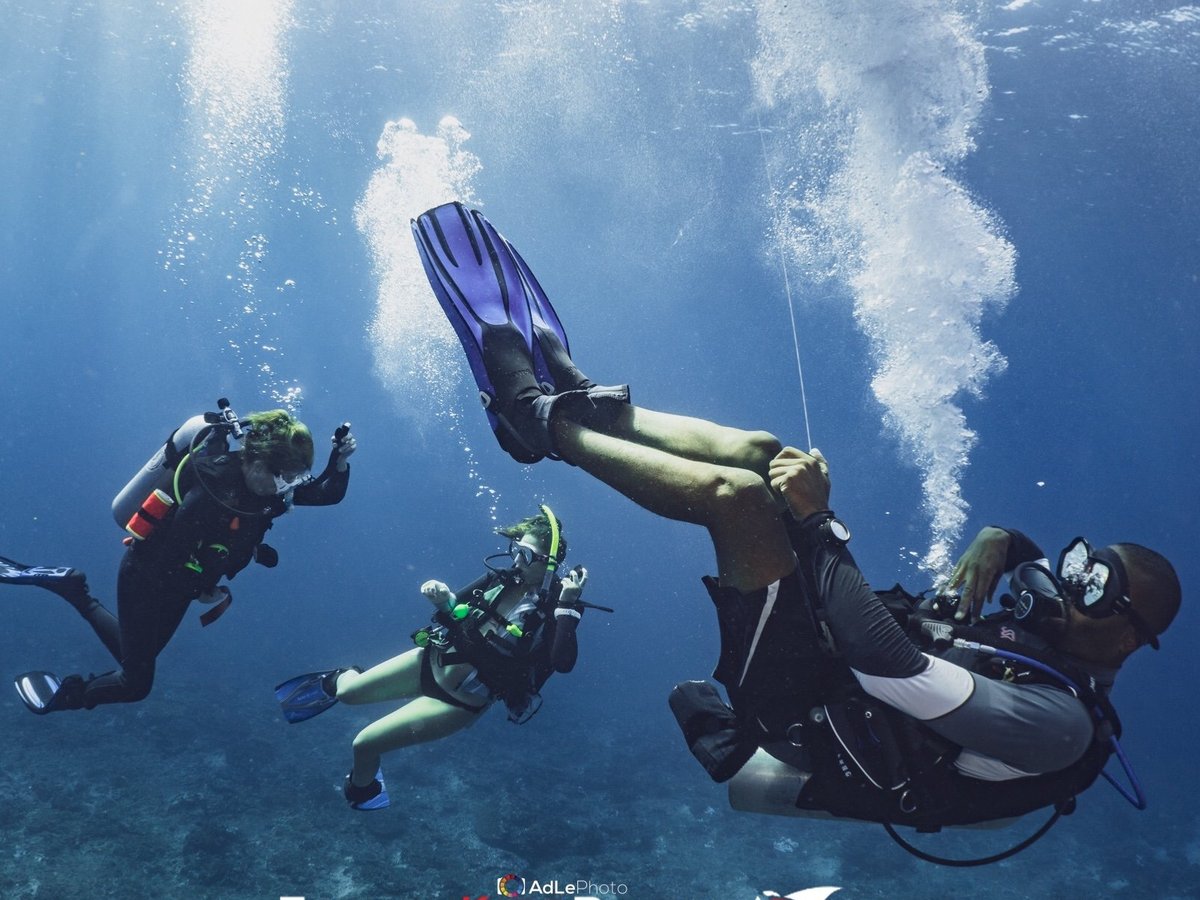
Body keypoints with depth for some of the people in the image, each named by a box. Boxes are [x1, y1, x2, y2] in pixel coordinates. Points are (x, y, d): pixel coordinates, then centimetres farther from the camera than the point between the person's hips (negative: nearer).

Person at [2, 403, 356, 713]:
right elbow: (167, 561, -30)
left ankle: (69, 584, 31)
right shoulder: (215, 491, -35)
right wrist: (208, 594, -16)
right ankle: (64, 695, 22)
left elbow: (327, 494, -7)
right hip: (146, 580, -8)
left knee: (136, 655, 25)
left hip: (176, 581, 8)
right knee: (136, 683, -2)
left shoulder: (266, 482, -12)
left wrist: (340, 460, -25)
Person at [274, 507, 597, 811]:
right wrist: (442, 598, -14)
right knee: (348, 692, 14)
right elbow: (456, 605, 8)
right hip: (431, 662, 5)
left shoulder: (553, 611, -22)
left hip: (460, 700, -5)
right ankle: (336, 680, 53)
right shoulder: (502, 578, -6)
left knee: (364, 744, -1)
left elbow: (564, 662, -39)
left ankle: (362, 791, 35)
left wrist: (569, 606, -45)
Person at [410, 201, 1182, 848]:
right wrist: (1000, 542, 2)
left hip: (805, 703, -9)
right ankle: (583, 401, 7)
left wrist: (816, 519, -33)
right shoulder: (1047, 634, 5)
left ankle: (540, 416, -12)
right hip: (842, 661, 9)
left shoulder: (1060, 724, -22)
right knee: (761, 451, -1)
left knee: (736, 492, -28)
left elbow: (885, 664, -36)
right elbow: (1031, 557, 28)